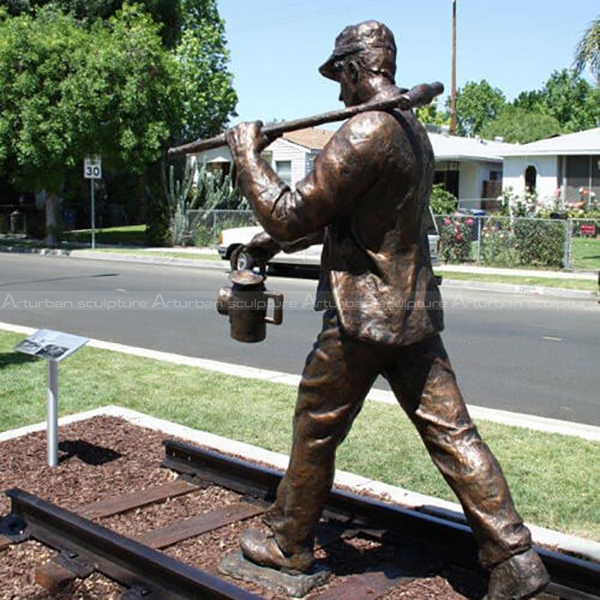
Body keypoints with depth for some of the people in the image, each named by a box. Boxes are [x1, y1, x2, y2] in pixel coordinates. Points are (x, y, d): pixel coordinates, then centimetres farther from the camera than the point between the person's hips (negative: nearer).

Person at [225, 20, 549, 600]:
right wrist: (274, 240, 23)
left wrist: (248, 155, -2)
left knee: (315, 428, 9)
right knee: (450, 430, 8)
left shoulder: (364, 132, -17)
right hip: (414, 311, 9)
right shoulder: (414, 132, 15)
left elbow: (295, 214, -15)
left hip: (364, 315, -8)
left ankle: (287, 543, 27)